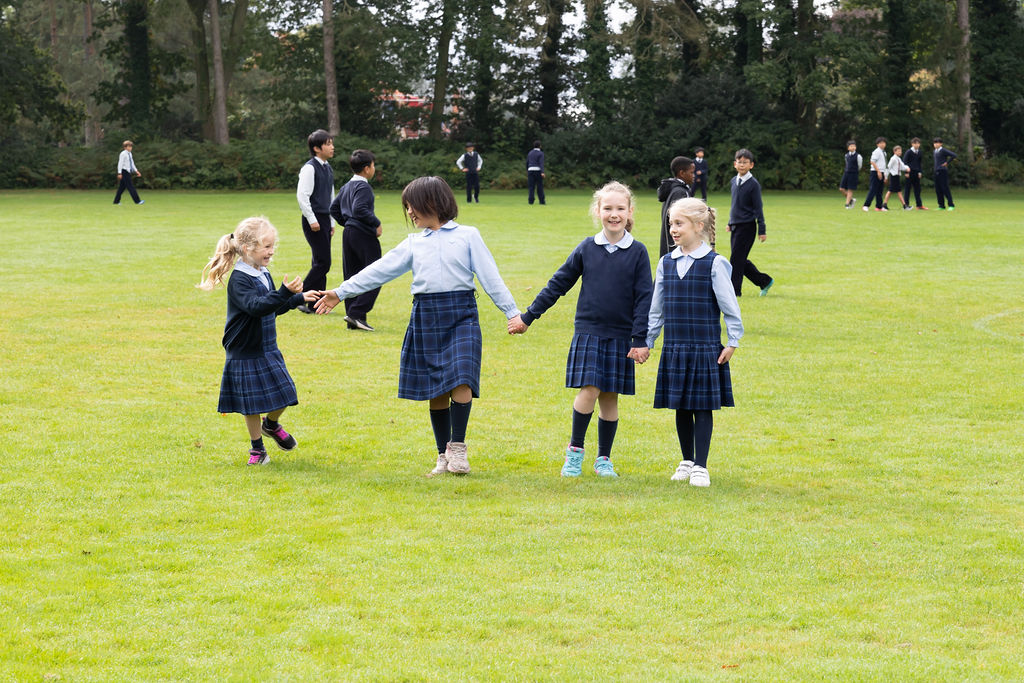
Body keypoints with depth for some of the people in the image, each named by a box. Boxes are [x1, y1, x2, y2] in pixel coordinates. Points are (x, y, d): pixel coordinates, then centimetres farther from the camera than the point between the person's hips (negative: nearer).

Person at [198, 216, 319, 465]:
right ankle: (256, 448, 20)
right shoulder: (239, 280, -21)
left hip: (268, 349, 7)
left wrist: (299, 298, 14)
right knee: (252, 404, 4)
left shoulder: (263, 274, 7)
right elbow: (256, 306, -37)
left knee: (283, 394, 5)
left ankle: (272, 424, 34)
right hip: (245, 354, -7)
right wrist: (285, 292, -46)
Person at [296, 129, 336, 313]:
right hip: (314, 220, -9)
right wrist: (312, 220, -18)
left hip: (324, 220, 9)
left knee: (320, 263, 8)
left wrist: (331, 223, 20)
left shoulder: (328, 168, 15)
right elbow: (302, 195, -17)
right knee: (322, 263, -11)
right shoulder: (310, 168, -12)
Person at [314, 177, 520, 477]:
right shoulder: (413, 243, 15)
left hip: (461, 316, -4)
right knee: (436, 391, 4)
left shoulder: (467, 236, 5)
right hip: (426, 317, 4)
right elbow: (381, 270, 12)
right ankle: (443, 456, 12)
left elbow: (490, 277, 3)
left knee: (461, 381, -19)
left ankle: (457, 448, -10)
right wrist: (340, 292, 7)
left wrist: (512, 312, -3)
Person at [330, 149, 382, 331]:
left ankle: (352, 319, 10)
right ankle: (357, 313, -16)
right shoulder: (363, 187, -13)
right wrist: (376, 223, -15)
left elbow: (334, 208, 19)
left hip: (348, 234, 9)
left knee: (352, 277, 10)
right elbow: (360, 209, -26)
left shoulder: (347, 187, 14)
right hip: (364, 235, -9)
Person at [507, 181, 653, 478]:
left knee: (610, 396, 5)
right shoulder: (586, 248, 2)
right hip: (588, 332, 0)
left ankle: (603, 459, 17)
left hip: (620, 336, 0)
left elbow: (644, 298, 1)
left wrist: (640, 341, -4)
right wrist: (527, 317, 10)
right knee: (589, 390, -11)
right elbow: (557, 285, 8)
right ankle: (575, 450, 5)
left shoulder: (637, 252, 0)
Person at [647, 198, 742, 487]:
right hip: (674, 348, 4)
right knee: (681, 407, 10)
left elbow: (729, 306, -3)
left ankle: (700, 466, 5)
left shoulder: (714, 264, -6)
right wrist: (647, 341, 13)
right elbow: (656, 308, 14)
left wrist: (732, 342, -5)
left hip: (706, 348, -4)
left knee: (703, 406, -1)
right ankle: (687, 461, 23)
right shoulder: (666, 264, 7)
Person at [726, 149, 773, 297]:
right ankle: (765, 281, 22)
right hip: (735, 227, 7)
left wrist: (762, 230, -11)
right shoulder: (734, 182, 10)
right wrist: (730, 223, 25)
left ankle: (734, 290, 0)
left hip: (747, 226, -7)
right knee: (741, 260, 9)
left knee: (736, 259, -8)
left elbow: (758, 208, -10)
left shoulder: (753, 184, -10)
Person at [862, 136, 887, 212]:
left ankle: (879, 207, 16)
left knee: (879, 191, 11)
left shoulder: (883, 152, 17)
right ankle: (866, 205, -11)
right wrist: (878, 171, -20)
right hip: (876, 172, -9)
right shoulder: (877, 152, -10)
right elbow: (872, 162, -18)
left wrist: (884, 175, 21)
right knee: (873, 190, -12)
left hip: (881, 173, 9)